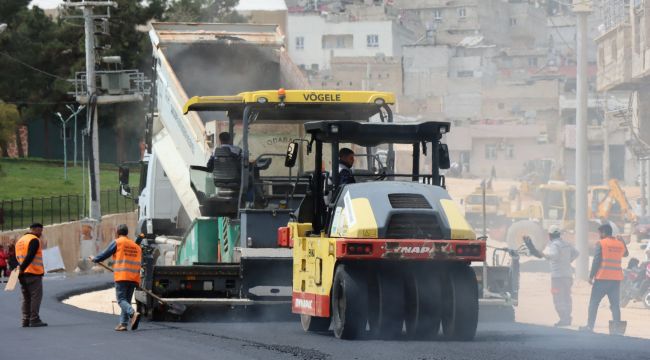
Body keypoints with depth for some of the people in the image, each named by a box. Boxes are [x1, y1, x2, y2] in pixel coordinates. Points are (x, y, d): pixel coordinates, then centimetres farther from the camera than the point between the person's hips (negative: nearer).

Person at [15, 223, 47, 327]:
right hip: (34, 273, -8)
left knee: (26, 298, 11)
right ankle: (34, 320, -10)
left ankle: (26, 321, 9)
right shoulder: (34, 240, -9)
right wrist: (22, 269, -23)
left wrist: (21, 269, 12)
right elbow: (30, 256, -21)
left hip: (23, 274, 8)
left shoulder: (20, 240, 19)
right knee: (36, 296, -5)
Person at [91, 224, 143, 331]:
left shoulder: (117, 243, 1)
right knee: (127, 300, 11)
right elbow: (139, 263, 18)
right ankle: (123, 323, 5)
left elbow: (105, 254, 7)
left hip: (121, 277, -6)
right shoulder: (136, 246, 18)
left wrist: (94, 259, 25)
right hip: (134, 278, 6)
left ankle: (133, 314, -31)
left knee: (121, 299, -7)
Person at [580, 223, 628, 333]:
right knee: (615, 304, 7)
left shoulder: (601, 244, -6)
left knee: (594, 302, 2)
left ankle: (590, 326, -1)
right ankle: (617, 325, 0)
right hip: (616, 278, 4)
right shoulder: (620, 244, 9)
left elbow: (596, 261, -10)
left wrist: (591, 276, -5)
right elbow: (625, 254, 29)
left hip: (602, 278, -4)